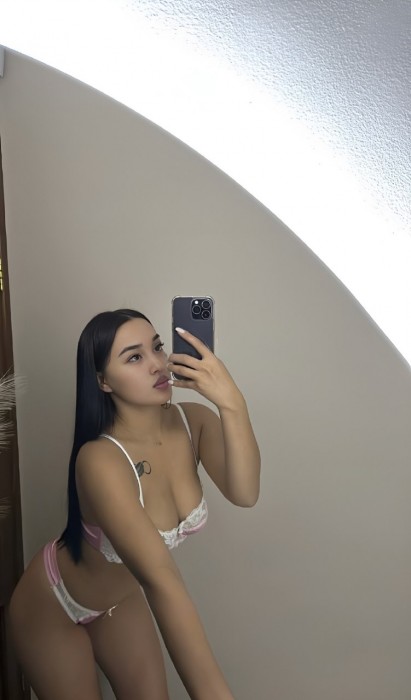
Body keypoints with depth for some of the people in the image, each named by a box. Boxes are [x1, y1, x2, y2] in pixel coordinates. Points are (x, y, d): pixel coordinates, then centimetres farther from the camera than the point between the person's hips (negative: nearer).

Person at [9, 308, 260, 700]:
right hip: (53, 604, -5)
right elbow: (162, 583, -45)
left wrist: (231, 403, -48)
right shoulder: (99, 458, -38)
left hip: (123, 597, 5)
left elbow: (244, 494, -36)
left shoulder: (194, 421, -20)